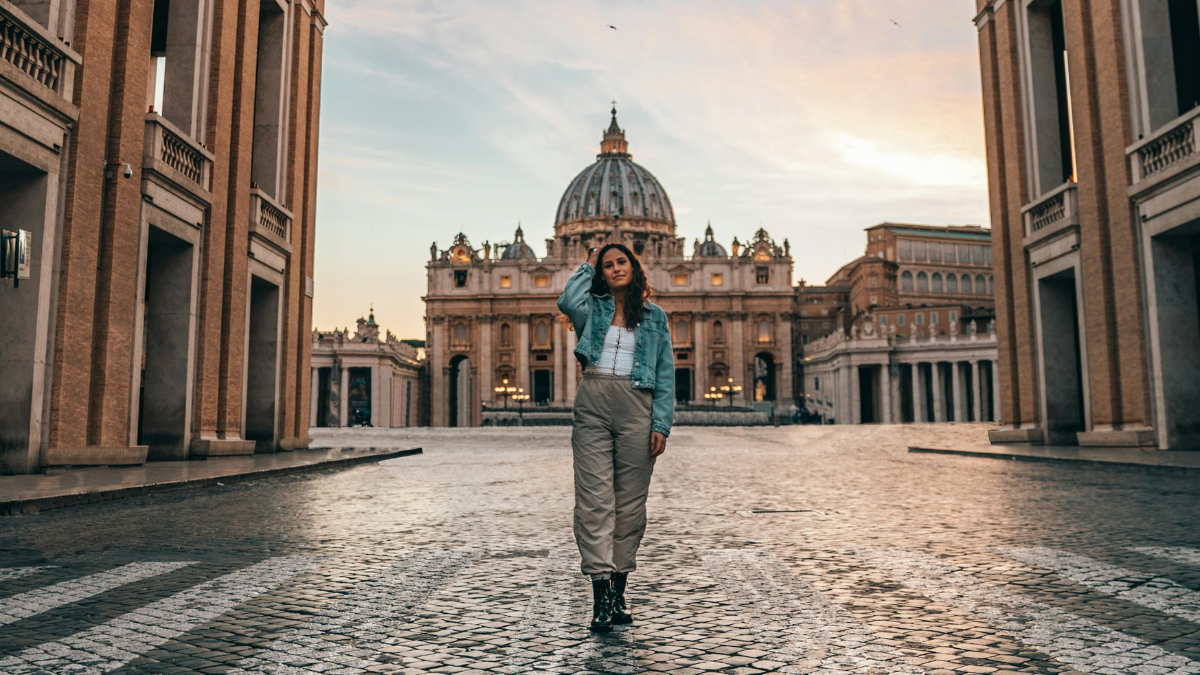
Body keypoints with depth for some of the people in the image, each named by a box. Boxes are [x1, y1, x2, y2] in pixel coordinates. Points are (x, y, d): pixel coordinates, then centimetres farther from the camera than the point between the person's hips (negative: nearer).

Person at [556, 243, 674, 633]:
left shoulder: (654, 316, 14)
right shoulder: (592, 308, 13)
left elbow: (665, 374, 9)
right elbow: (568, 302, -12)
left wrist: (661, 424, -2)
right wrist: (588, 267, 5)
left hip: (636, 409, 1)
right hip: (593, 405, 0)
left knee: (630, 500, 4)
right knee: (594, 498, -7)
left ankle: (618, 590, 14)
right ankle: (600, 594, -4)